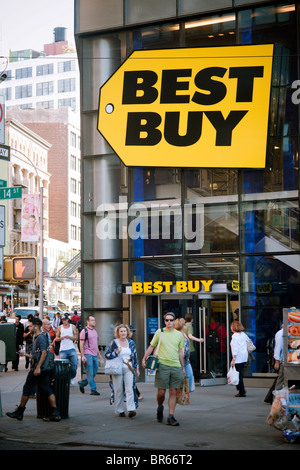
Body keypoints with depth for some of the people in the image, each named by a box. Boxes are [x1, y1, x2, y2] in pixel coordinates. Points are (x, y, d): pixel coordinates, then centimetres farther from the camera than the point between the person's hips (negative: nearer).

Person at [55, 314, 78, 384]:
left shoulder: (73, 327, 10)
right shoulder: (59, 328, 10)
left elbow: (75, 337, 7)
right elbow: (56, 338, 10)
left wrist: (69, 337, -12)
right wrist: (61, 338, -12)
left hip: (71, 349, 0)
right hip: (62, 350, 0)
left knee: (75, 364, -10)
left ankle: (71, 377, 11)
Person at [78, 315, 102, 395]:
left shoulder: (94, 331, 16)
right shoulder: (84, 331, -7)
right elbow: (81, 344, -9)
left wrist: (99, 354, 22)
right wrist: (82, 356, -15)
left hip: (94, 355, 8)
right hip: (88, 355, -7)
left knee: (94, 372, 9)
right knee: (90, 373, -4)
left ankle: (82, 383, 26)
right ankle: (93, 389, -1)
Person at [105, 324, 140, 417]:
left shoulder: (131, 342, 10)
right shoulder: (114, 343, 1)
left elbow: (135, 356, 16)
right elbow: (107, 354, 0)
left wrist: (137, 368, 14)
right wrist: (116, 352, -14)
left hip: (129, 368, 1)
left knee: (130, 389, -11)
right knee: (118, 390, 1)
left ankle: (131, 409, -16)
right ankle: (120, 410, 11)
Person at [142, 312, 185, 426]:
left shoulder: (179, 335, 11)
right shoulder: (159, 332, 5)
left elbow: (180, 352, 15)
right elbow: (151, 346, 10)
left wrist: (183, 367, 14)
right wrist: (144, 358, 1)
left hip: (176, 366, 2)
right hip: (162, 365, -2)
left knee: (173, 392, 0)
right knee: (161, 392, -2)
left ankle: (171, 417, 4)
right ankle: (160, 408, 28)